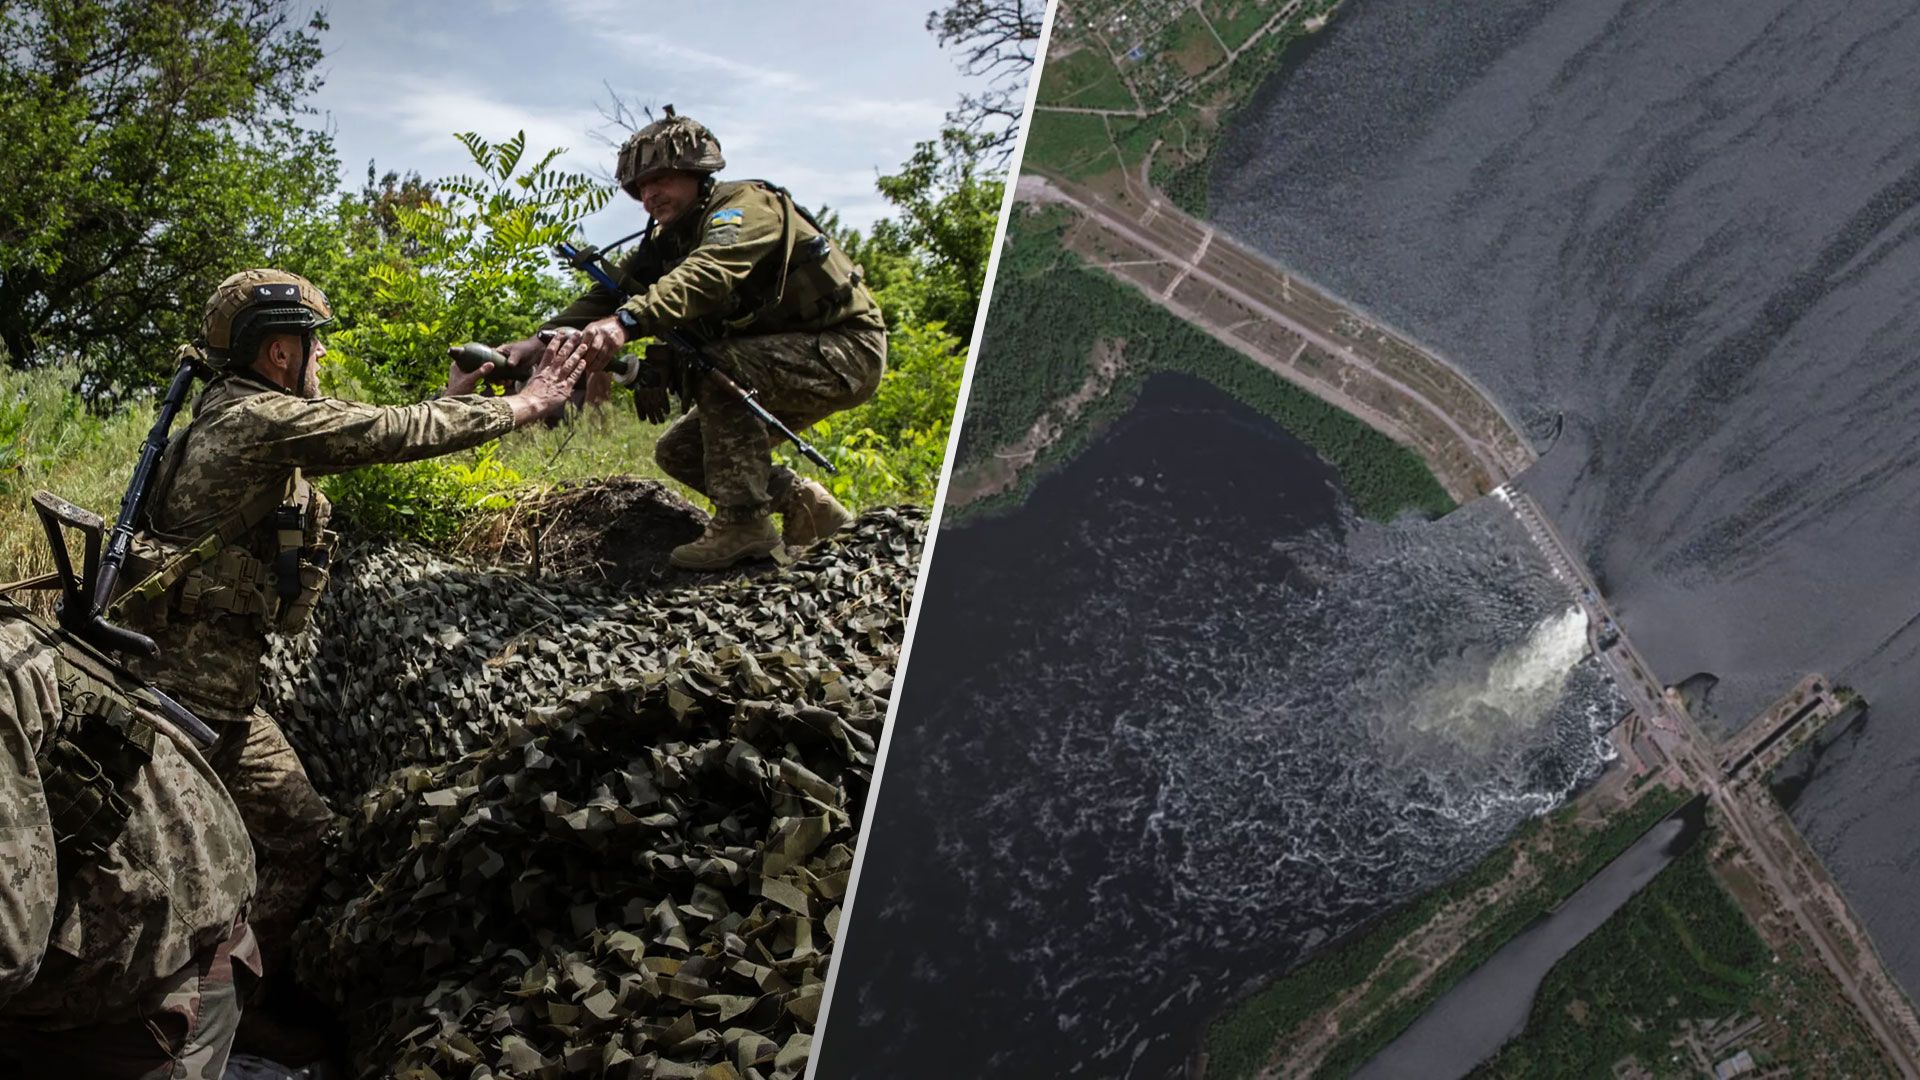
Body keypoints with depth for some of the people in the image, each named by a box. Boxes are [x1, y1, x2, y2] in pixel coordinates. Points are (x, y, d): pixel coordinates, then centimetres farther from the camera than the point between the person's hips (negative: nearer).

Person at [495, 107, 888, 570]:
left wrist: (628, 322, -52)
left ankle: (743, 523, -23)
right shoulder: (664, 244, 7)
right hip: (779, 358, 9)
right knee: (678, 454, 3)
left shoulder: (746, 204, -19)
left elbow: (708, 274, -39)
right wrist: (539, 341, -20)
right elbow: (608, 296, -4)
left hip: (846, 349, -9)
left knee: (716, 366, -30)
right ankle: (807, 506, 11)